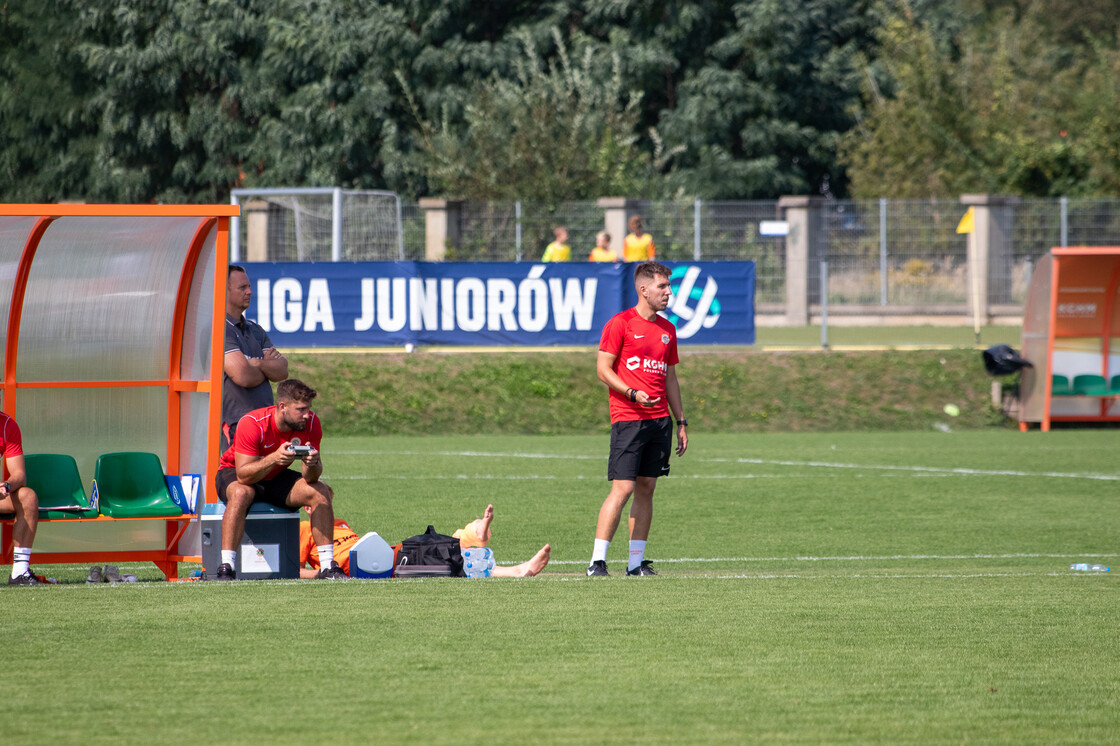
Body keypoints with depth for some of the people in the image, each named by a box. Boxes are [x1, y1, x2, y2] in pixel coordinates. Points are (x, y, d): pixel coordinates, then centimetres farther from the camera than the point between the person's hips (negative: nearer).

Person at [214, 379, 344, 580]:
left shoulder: (310, 423, -16)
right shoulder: (252, 424, -30)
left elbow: (311, 479, -16)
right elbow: (243, 475, -33)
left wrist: (312, 464, -40)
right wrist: (274, 458, -48)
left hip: (276, 478, 5)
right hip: (233, 474, -5)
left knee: (321, 492, -19)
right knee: (241, 493, -39)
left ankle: (327, 566, -15)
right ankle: (226, 568, -40)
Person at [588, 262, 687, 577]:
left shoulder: (667, 329, 15)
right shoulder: (621, 323, -5)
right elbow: (603, 368, -6)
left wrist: (681, 422, 17)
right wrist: (633, 393, -20)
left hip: (660, 419, 6)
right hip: (627, 418, -6)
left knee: (646, 488, 6)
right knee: (623, 488, -12)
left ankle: (636, 562, 10)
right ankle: (597, 560, -9)